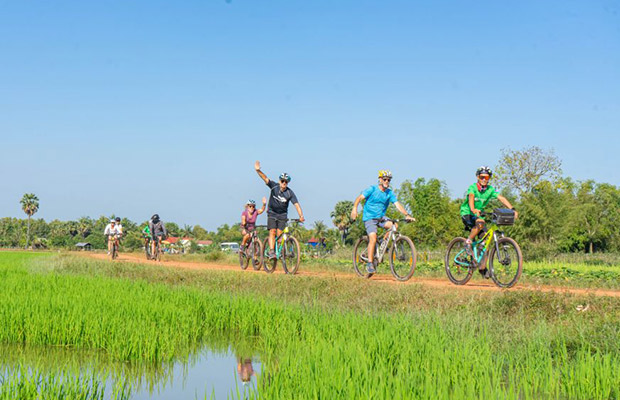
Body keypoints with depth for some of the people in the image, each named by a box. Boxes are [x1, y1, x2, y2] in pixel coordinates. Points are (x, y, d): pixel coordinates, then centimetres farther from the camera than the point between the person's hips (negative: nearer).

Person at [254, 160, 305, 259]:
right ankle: (271, 252, -22)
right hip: (272, 213, -1)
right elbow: (265, 178, -22)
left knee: (279, 234, -7)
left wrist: (301, 216, -35)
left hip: (282, 215, 1)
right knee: (272, 232, -15)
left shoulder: (290, 193, -13)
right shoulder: (274, 186, -11)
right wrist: (258, 170, -40)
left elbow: (296, 204, -21)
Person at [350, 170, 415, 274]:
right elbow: (359, 198, -12)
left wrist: (407, 215, -22)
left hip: (381, 217, 5)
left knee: (394, 225, -22)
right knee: (373, 239, -21)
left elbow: (397, 204, -7)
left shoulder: (390, 193, 1)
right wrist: (354, 208, -30)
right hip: (369, 218, -4)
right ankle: (370, 263, -14)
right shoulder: (372, 189, -9)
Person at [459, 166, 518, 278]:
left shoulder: (490, 190, -4)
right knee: (480, 223, -36)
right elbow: (471, 197, -36)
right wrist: (473, 210, -57)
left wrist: (512, 209, -31)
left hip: (478, 215, 5)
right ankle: (468, 242, -16)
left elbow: (501, 198, -16)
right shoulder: (472, 187, -17)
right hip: (466, 214, -5)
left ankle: (482, 267, 5)